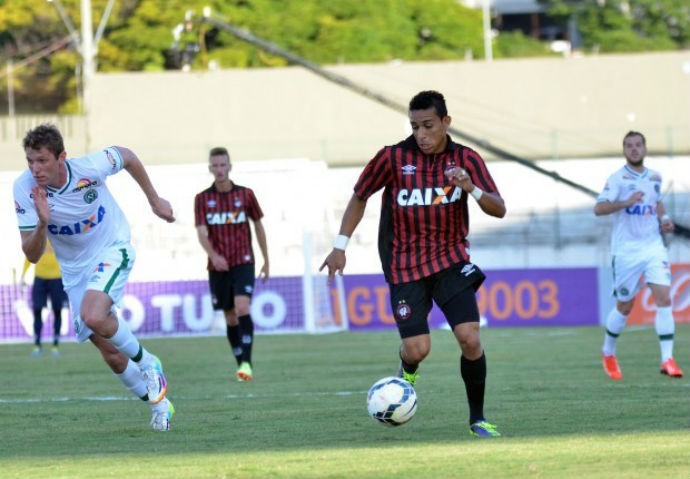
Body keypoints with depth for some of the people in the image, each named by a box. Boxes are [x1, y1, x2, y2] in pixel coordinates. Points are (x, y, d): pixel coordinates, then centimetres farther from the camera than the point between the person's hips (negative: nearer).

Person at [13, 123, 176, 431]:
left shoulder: (90, 167, -26)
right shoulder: (24, 189, -21)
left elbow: (127, 157, -1)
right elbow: (32, 255, -20)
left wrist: (154, 200, 7)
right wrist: (42, 224, -39)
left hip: (112, 249, -3)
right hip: (75, 270, 3)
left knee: (94, 317, -31)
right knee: (112, 356, 4)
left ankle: (148, 365, -6)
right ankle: (157, 403, 28)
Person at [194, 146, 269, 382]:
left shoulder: (245, 194, 3)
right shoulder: (202, 199, 3)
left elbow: (258, 226, 11)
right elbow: (201, 232, -6)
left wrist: (266, 261, 12)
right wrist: (213, 255, -25)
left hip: (243, 262, -2)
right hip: (218, 266, 2)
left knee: (242, 309, -20)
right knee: (230, 317, 7)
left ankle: (247, 363, -25)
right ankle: (241, 365, 17)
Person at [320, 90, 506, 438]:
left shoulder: (466, 160, -2)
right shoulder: (393, 158, -7)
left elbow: (499, 210, -6)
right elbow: (359, 197, 7)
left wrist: (473, 189, -26)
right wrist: (340, 246, 3)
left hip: (450, 259, 1)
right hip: (405, 267, -1)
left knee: (470, 338, -15)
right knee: (417, 349, -10)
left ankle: (477, 419, 2)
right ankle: (407, 371, 30)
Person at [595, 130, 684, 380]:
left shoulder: (655, 177, 9)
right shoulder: (618, 179, -7)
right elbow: (599, 208, -19)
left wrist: (663, 218, 9)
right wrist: (626, 202, -33)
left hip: (653, 246, 4)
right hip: (626, 250, -4)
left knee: (663, 298, -13)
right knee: (624, 306, 6)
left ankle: (667, 359, -15)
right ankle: (608, 353, 31)